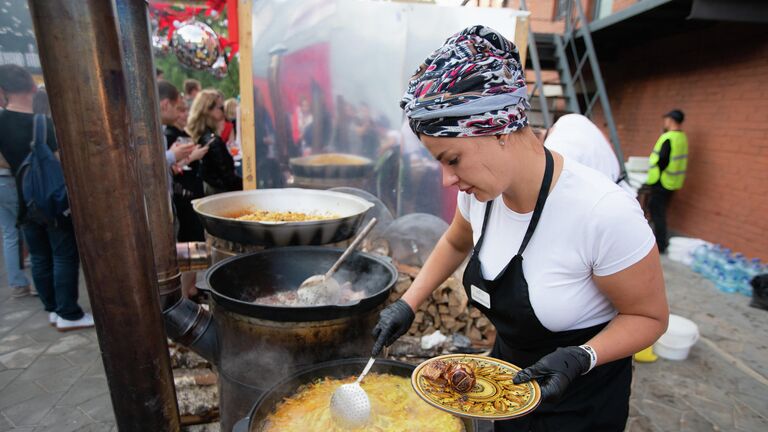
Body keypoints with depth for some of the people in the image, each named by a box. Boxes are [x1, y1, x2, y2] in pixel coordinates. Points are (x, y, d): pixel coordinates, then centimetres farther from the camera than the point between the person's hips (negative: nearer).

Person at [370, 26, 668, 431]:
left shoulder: (605, 213, -33)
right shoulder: (482, 188, -15)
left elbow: (650, 316, -17)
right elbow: (455, 243, 6)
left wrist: (579, 358, -32)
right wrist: (407, 304, -3)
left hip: (580, 399, -5)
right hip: (508, 369, 5)